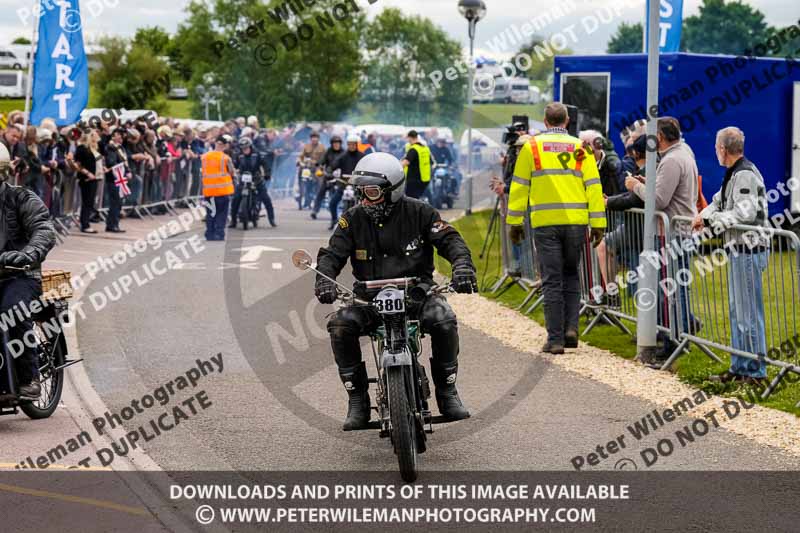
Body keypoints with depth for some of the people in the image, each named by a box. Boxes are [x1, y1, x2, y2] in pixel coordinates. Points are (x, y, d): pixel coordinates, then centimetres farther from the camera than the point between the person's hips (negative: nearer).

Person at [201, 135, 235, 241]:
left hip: (208, 191, 3)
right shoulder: (226, 158, -9)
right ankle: (219, 234, 0)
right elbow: (232, 173, -1)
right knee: (221, 215, 5)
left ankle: (209, 235, 13)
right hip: (223, 190, -3)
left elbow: (203, 172, 8)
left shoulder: (204, 157, 1)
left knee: (210, 214, 13)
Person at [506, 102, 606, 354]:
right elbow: (593, 187, 2)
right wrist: (598, 224, 3)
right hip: (576, 222, 1)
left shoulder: (532, 147, 3)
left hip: (545, 222, -1)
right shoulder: (580, 148, 6)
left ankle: (555, 339, 0)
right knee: (571, 275, 19)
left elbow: (519, 186, 3)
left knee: (552, 281, 2)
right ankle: (571, 327, 6)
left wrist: (515, 221, 8)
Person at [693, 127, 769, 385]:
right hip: (740, 249, 11)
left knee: (748, 313, -6)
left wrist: (710, 219, -16)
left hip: (749, 250, -11)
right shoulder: (734, 174, 15)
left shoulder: (745, 175, -18)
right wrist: (704, 215, 3)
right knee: (736, 311, 16)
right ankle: (739, 367, 24)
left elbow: (744, 214, -24)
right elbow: (720, 200, 23)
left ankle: (755, 371, -1)